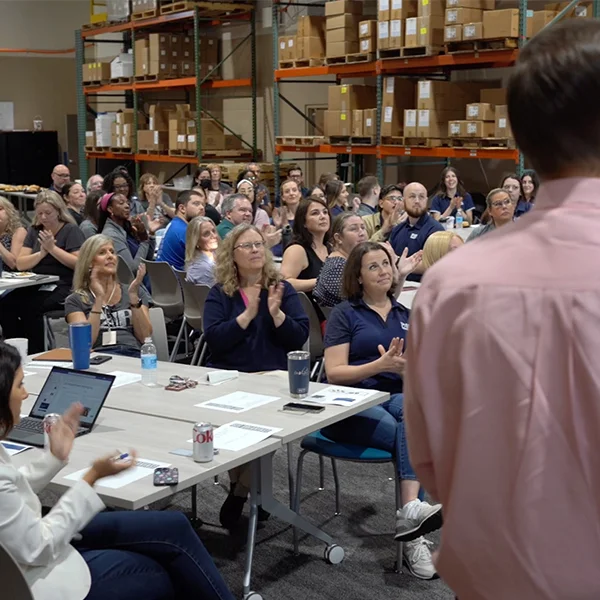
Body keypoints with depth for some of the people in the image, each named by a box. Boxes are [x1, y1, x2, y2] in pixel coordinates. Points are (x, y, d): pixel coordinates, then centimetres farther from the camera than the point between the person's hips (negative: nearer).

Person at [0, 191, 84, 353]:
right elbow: (20, 264, 7)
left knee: (29, 307, -31)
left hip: (63, 287, -6)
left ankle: (36, 353, -16)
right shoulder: (34, 231, 14)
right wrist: (42, 253, -10)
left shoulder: (71, 230, -1)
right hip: (36, 285, 6)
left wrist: (52, 248, -14)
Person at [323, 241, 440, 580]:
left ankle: (411, 512, -47)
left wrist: (404, 367, -11)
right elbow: (334, 373, -3)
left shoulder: (406, 316, 20)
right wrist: (380, 365, -17)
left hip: (396, 398, 3)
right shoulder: (345, 314, 8)